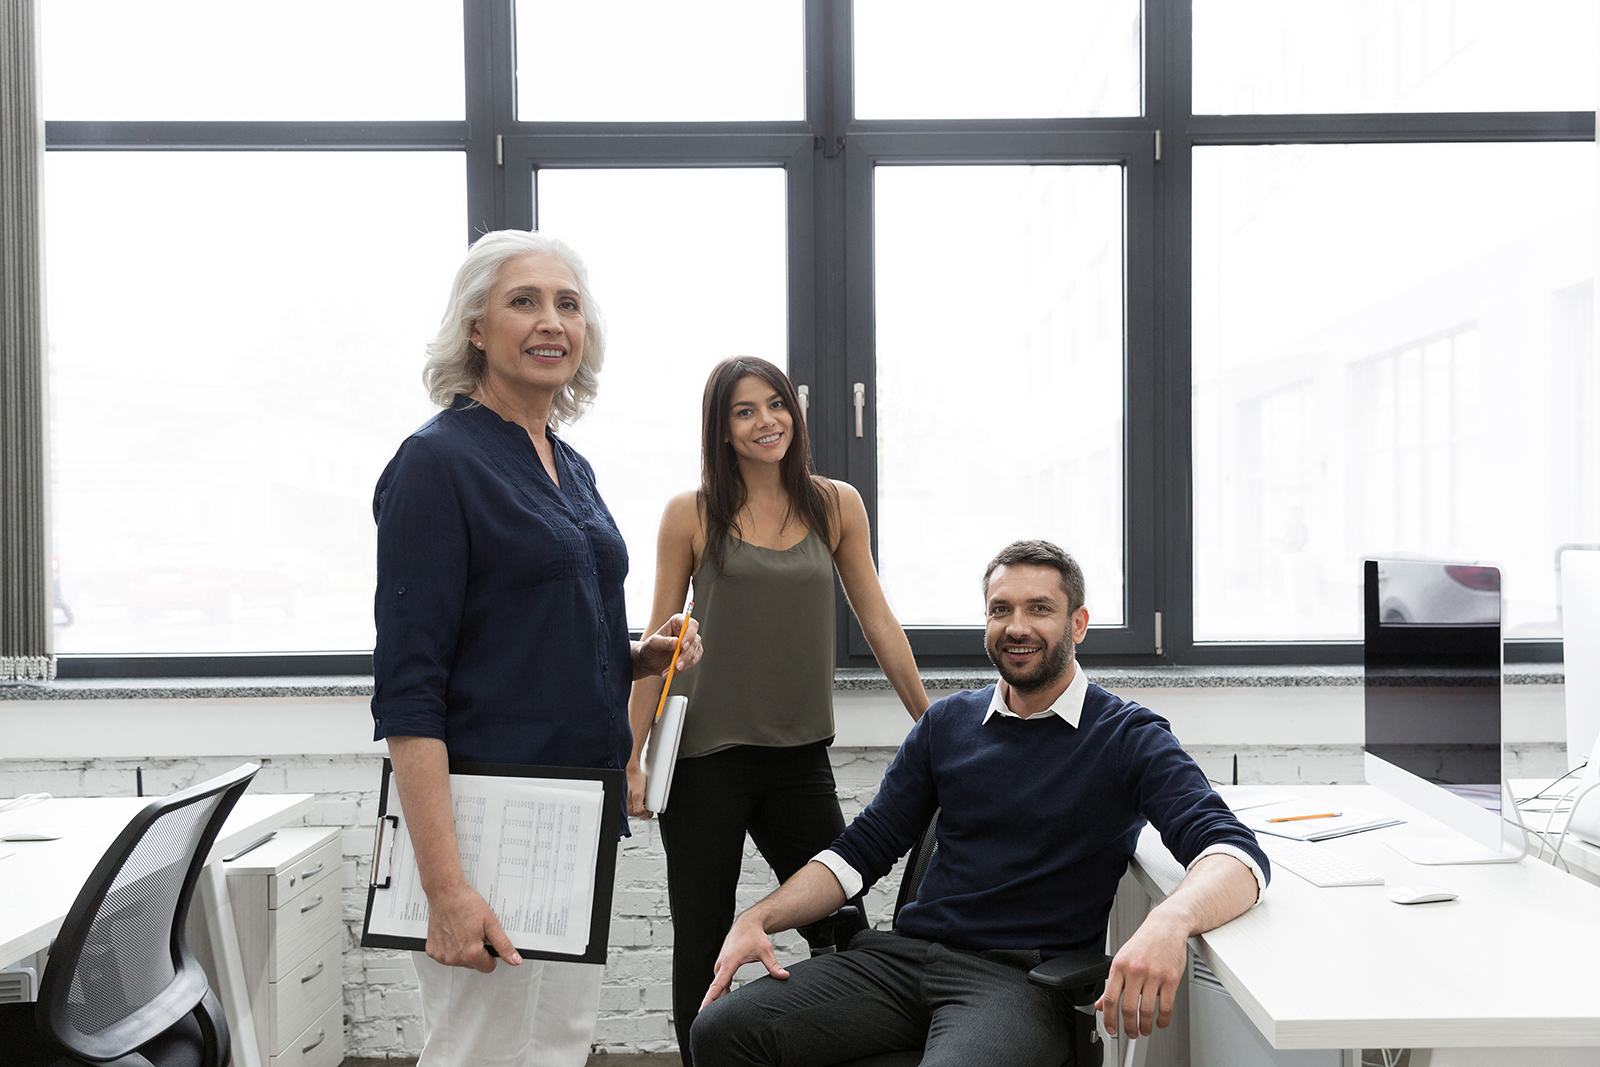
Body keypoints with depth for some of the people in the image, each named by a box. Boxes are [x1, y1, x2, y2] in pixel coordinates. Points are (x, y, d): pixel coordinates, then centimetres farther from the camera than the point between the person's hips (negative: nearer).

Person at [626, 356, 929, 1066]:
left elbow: (879, 624, 8)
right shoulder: (692, 514, -1)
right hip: (704, 760, -2)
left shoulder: (836, 506, 5)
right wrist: (633, 758, -2)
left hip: (799, 756, 2)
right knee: (702, 947, 7)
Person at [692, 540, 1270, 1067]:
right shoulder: (947, 723, 15)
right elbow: (863, 848, 17)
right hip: (903, 955, 4)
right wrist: (758, 919, 1)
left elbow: (1237, 854, -14)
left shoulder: (1127, 737, 1)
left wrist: (1169, 921, -38)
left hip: (1023, 977, -4)